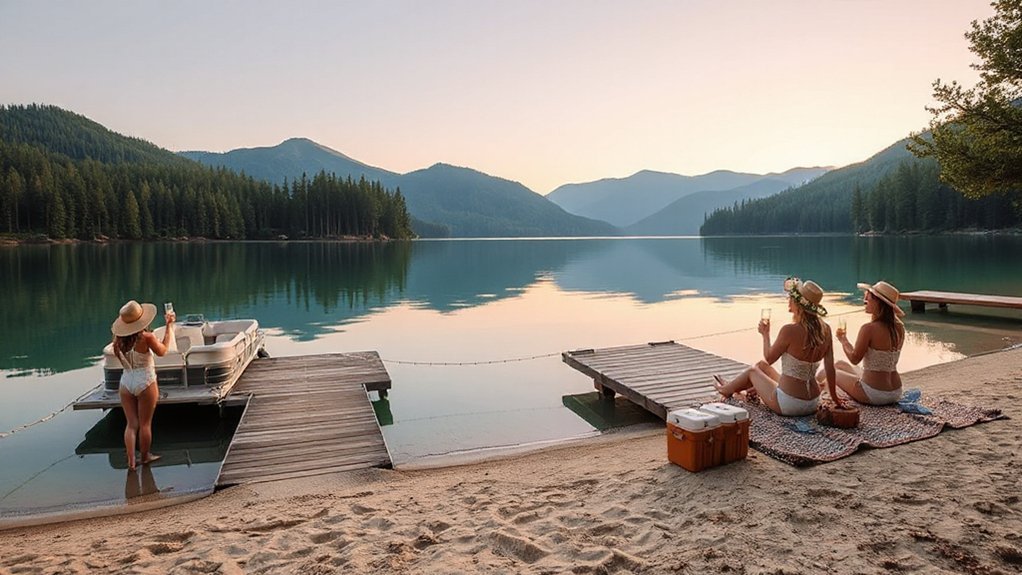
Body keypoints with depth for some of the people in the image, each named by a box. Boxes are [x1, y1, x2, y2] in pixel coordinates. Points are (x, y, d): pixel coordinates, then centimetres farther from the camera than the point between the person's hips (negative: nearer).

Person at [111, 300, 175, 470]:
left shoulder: (118, 339, -5)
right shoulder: (146, 337, -19)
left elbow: (118, 355, 13)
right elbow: (162, 351, -1)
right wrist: (169, 326, 3)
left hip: (126, 382, 4)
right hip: (145, 382, -4)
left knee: (131, 423, 11)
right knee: (145, 423, 10)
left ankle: (130, 461, 8)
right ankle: (145, 457, 23)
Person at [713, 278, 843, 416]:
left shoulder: (790, 331, -22)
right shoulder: (825, 330, -5)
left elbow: (769, 358, -7)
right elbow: (830, 368, 0)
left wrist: (765, 334, 9)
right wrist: (835, 398, 11)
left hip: (787, 404, -6)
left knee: (752, 371, 24)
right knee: (762, 364, 27)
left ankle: (727, 389, 53)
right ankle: (732, 387, 52)